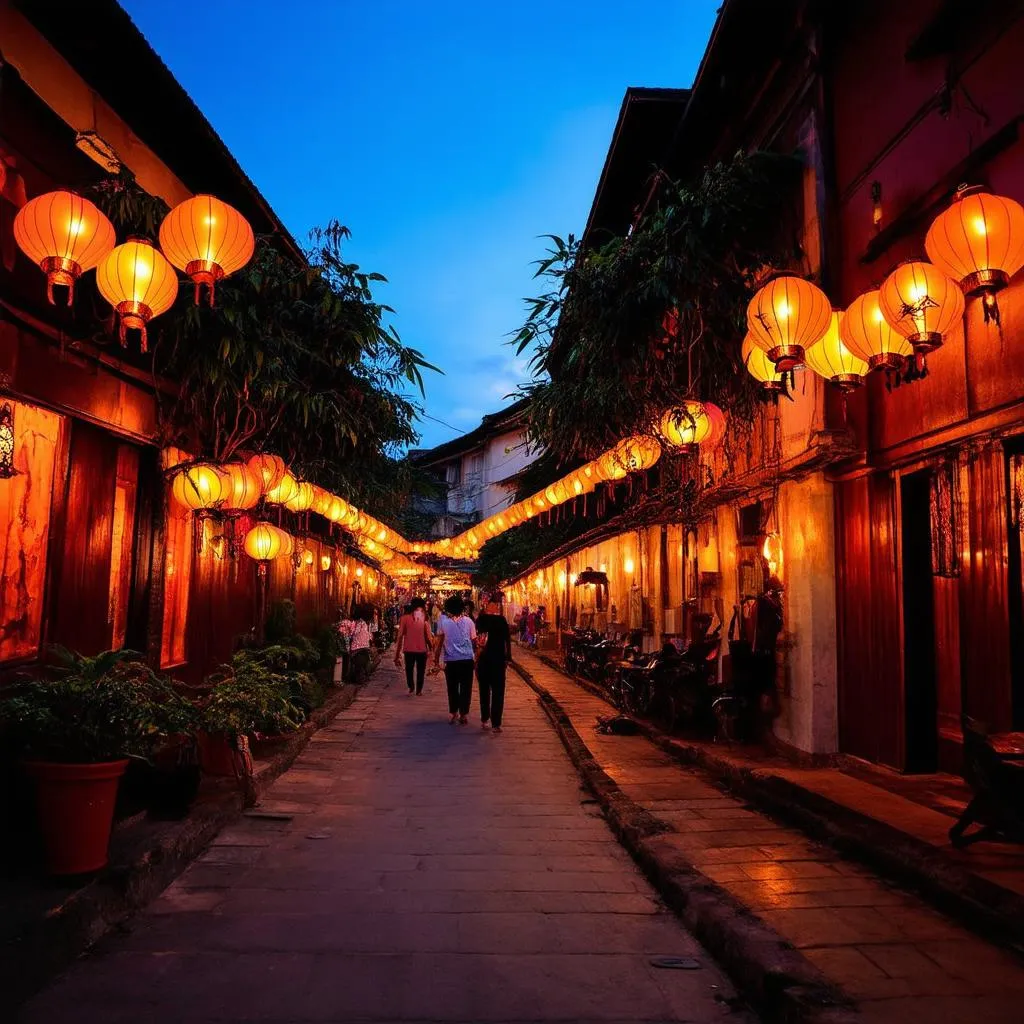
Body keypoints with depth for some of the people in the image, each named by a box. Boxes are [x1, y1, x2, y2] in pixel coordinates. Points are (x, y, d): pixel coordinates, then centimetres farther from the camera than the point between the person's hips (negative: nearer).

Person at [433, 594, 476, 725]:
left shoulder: (443, 620, 0)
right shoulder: (468, 621, 4)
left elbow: (439, 641, 1)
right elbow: (473, 639, 8)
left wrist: (436, 659, 7)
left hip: (451, 660, 0)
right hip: (467, 659, 0)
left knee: (452, 688, 13)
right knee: (465, 688, 7)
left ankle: (453, 714, 16)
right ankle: (464, 714, 7)